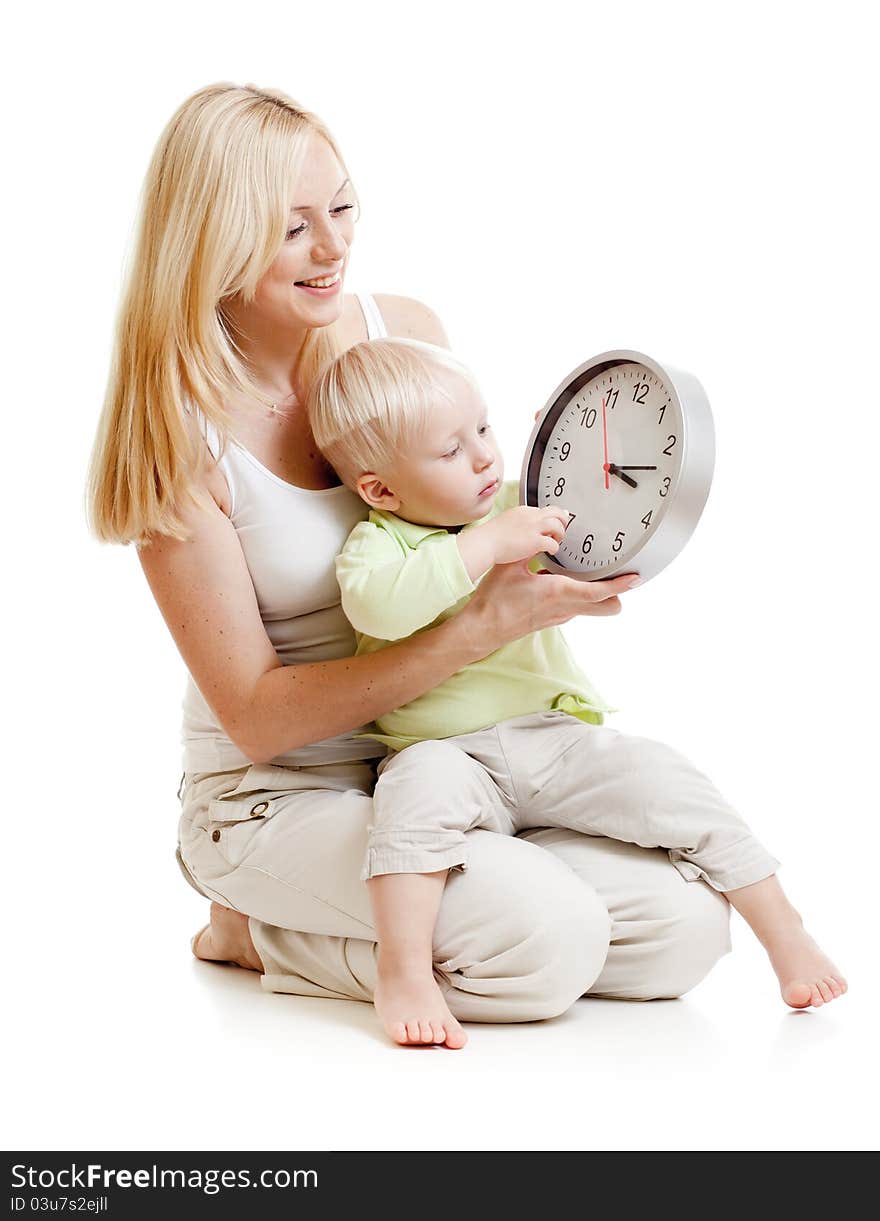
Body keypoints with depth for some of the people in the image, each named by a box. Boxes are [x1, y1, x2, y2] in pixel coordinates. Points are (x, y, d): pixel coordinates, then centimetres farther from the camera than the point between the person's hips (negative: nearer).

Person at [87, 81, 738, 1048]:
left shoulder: (405, 331, -3)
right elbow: (255, 716, -18)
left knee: (684, 926, -10)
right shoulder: (181, 432, -17)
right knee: (550, 940, -27)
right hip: (277, 795, -6)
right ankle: (251, 932, -1)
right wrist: (483, 628, -28)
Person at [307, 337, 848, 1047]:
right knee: (424, 787, -36)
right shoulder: (377, 543, -5)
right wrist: (486, 545, -30)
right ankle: (403, 974, -33)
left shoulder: (523, 506, 10)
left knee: (664, 781, -13)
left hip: (557, 737, 4)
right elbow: (375, 603, -28)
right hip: (447, 750, -4)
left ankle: (786, 933, 0)